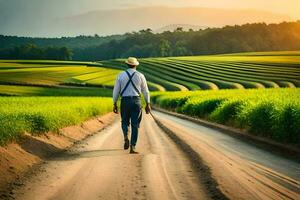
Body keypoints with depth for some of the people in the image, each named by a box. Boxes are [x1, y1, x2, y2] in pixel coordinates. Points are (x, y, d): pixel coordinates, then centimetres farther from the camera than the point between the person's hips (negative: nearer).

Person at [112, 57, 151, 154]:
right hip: (136, 101, 0)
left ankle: (126, 137, -10)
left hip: (125, 101, 1)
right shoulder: (140, 76, 3)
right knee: (135, 125, 3)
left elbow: (116, 91, 3)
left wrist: (115, 104, 11)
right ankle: (132, 147, -4)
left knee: (125, 121, 19)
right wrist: (148, 104, 15)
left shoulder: (121, 75, 3)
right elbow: (145, 91, 7)